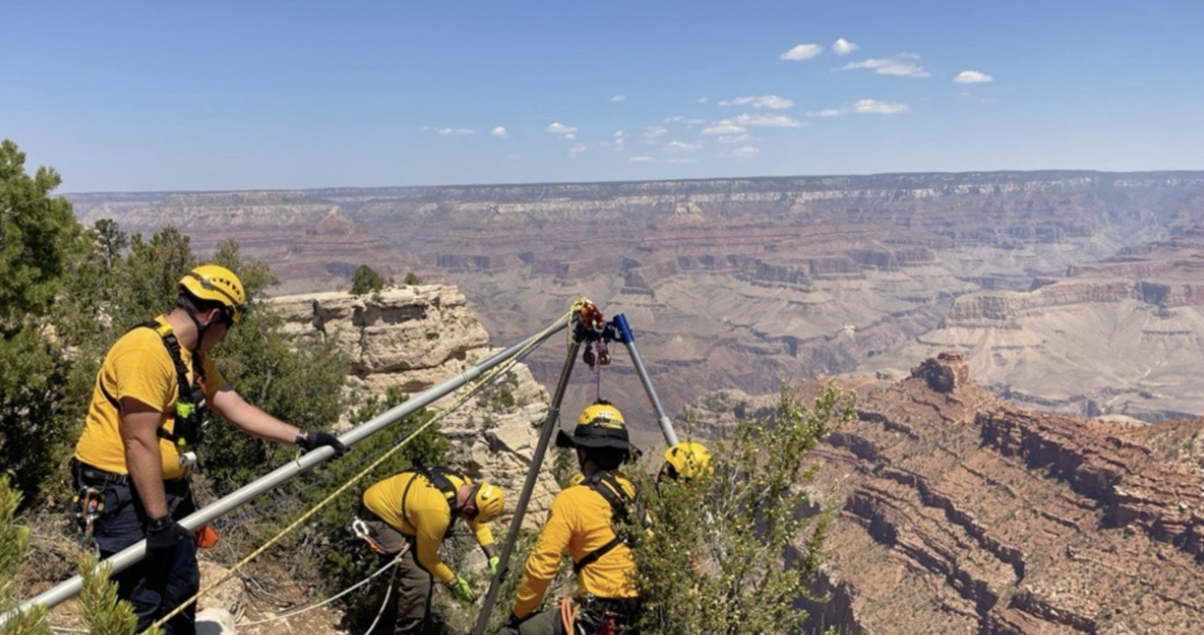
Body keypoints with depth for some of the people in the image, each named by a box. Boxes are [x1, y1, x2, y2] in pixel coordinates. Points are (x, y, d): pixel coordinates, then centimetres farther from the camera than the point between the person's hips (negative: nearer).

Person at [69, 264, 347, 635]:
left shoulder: (192, 357, 9)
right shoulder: (147, 351, -22)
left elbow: (237, 410, 10)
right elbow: (140, 443, -24)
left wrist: (302, 439, 8)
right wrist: (158, 519, -20)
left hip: (166, 490, 10)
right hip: (122, 496, -10)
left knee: (181, 594, 17)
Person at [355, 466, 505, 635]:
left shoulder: (464, 485, -11)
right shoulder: (437, 512, -35)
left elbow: (478, 522, 7)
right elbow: (427, 556, -17)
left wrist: (493, 557, -2)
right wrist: (454, 583, -6)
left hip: (392, 506, 9)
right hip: (378, 517, -9)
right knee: (416, 578, -15)